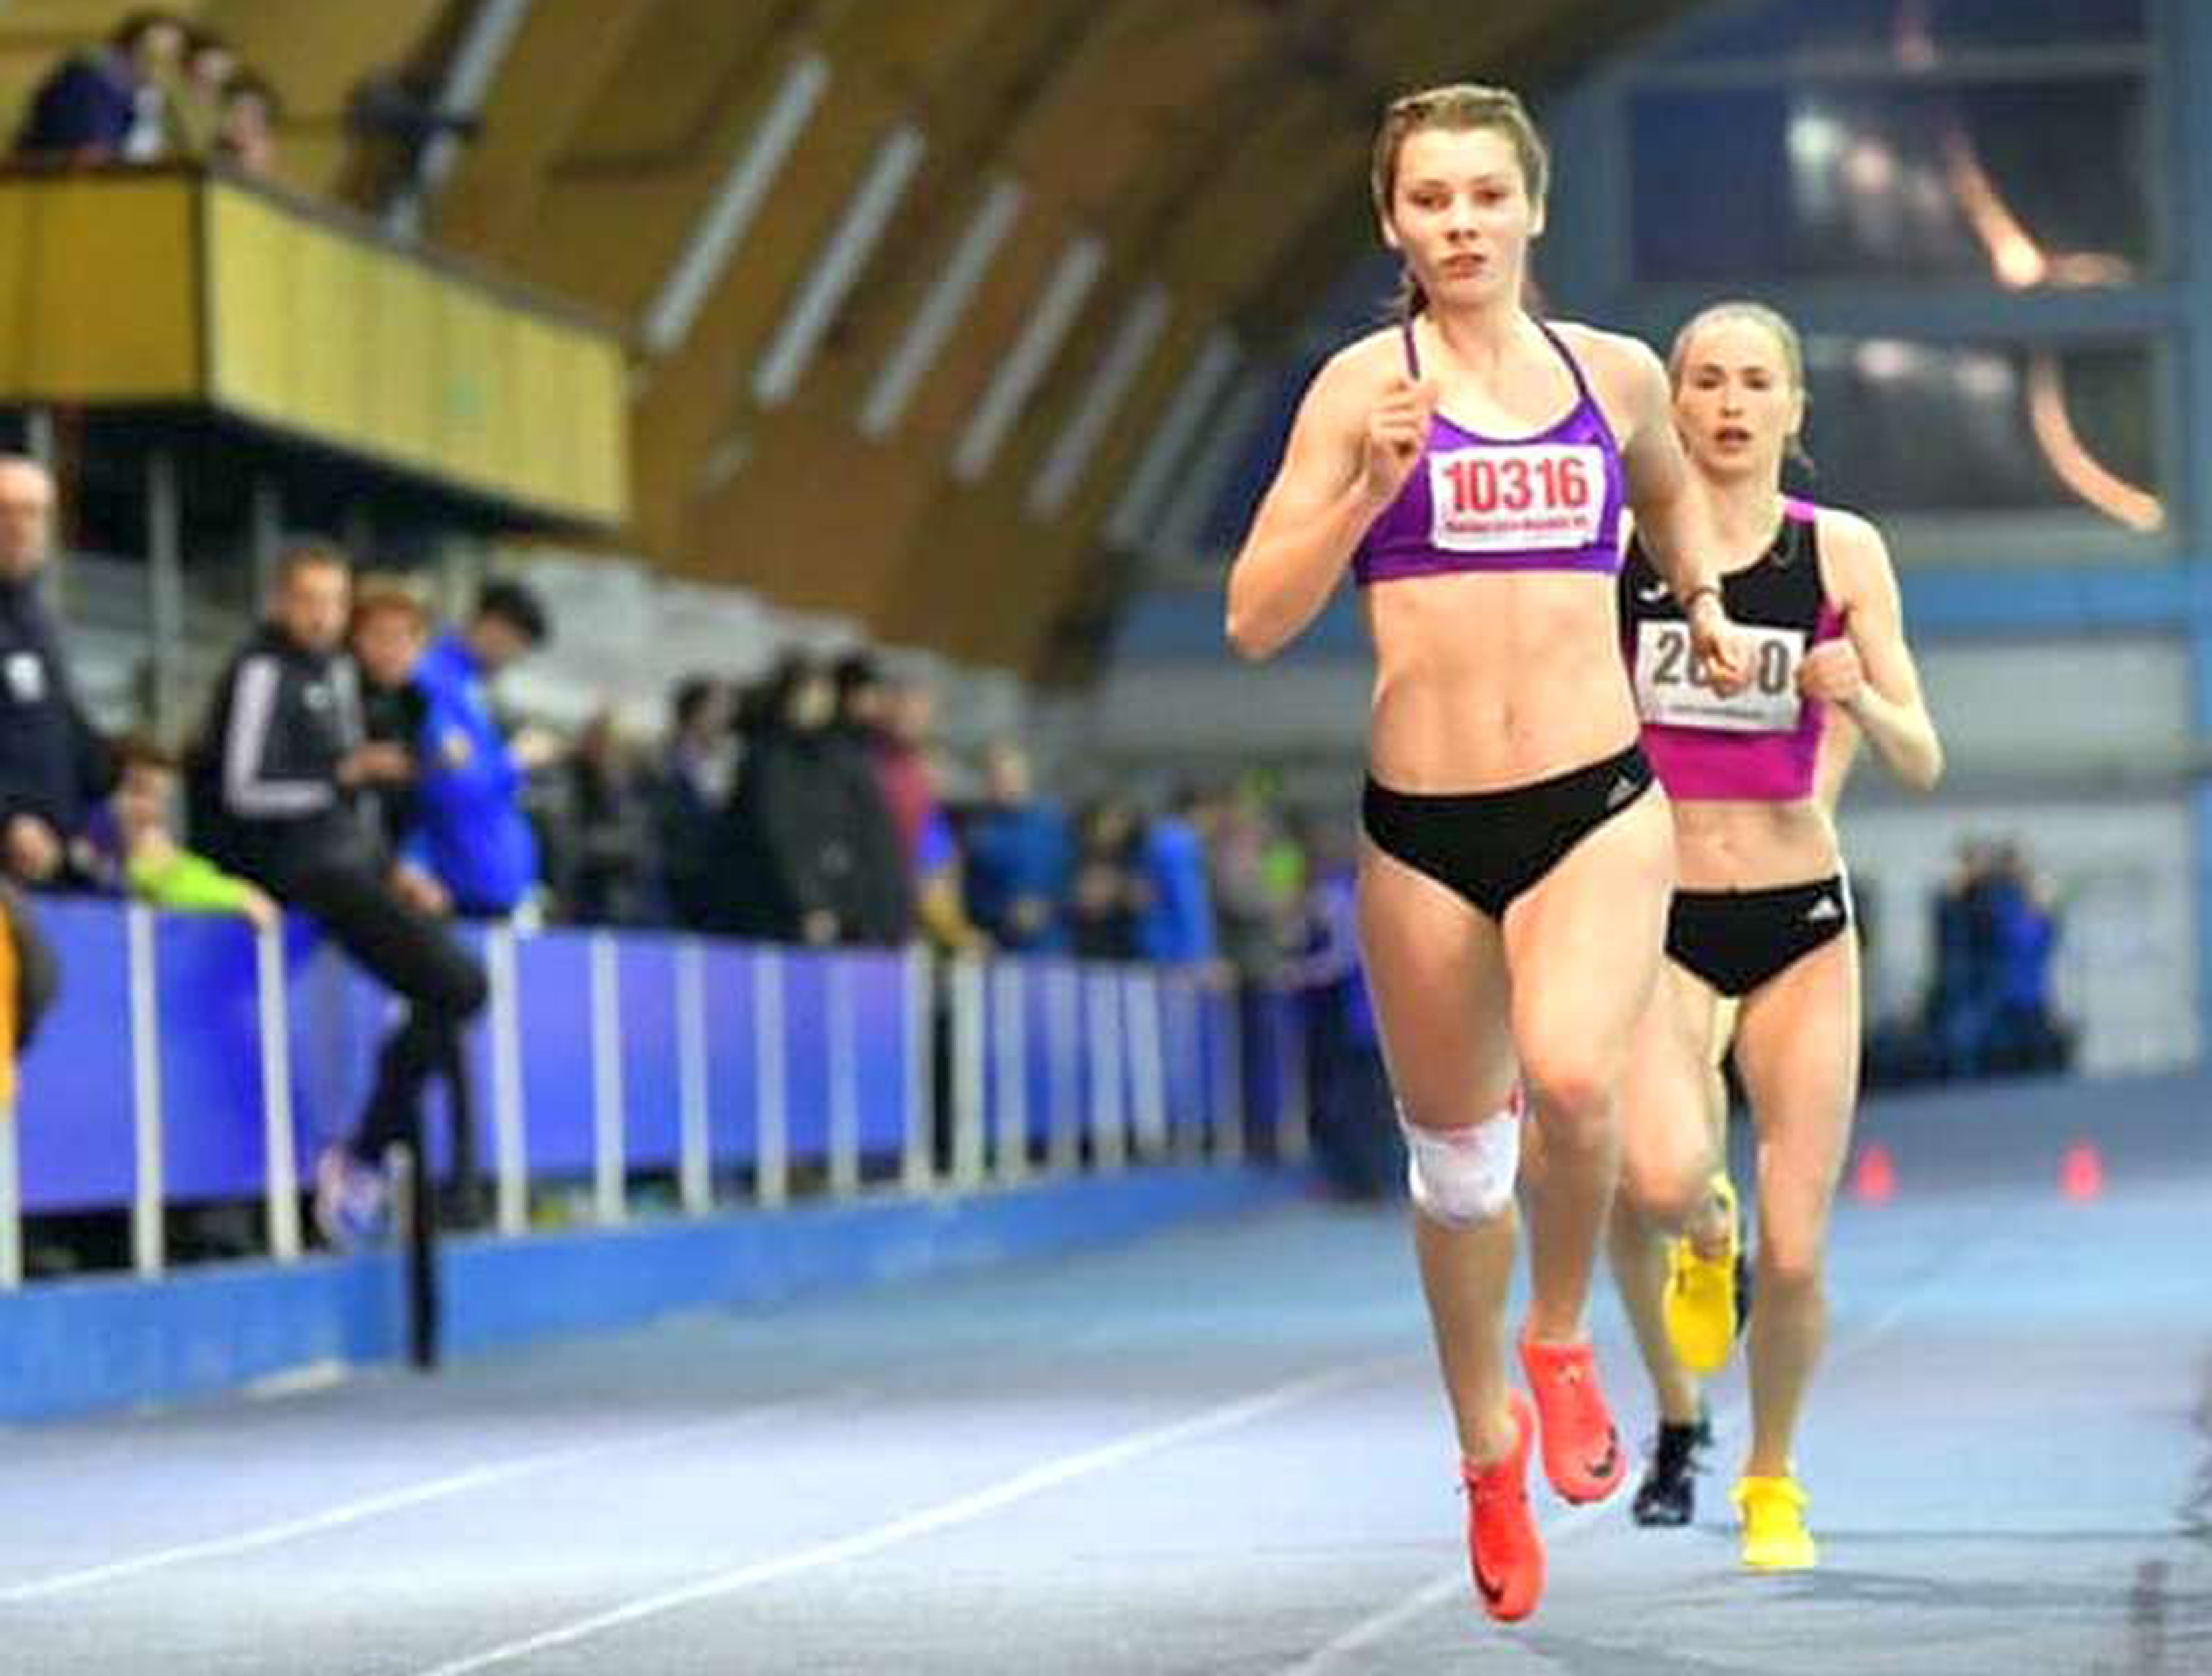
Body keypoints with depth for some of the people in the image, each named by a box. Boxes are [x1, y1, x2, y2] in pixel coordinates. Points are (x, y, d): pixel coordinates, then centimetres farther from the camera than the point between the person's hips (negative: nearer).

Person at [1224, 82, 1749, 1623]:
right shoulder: (1366, 385, -1)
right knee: (1456, 1162, 12)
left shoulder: (1618, 375, 8)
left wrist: (1702, 600, 24)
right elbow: (1255, 619, -7)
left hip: (1599, 806, 0)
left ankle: (1563, 1340, 2)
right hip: (1423, 825, 0)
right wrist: (1372, 488, -17)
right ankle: (1488, 1442, 37)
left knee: (1571, 1081, -27)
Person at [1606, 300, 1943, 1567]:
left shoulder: (1842, 551, 0)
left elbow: (1923, 764, -2)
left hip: (1801, 922, 1)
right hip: (1659, 921, -1)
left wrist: (1861, 702, -23)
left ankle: (1773, 1478, 30)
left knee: (1794, 1259, 0)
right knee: (1658, 1178, -28)